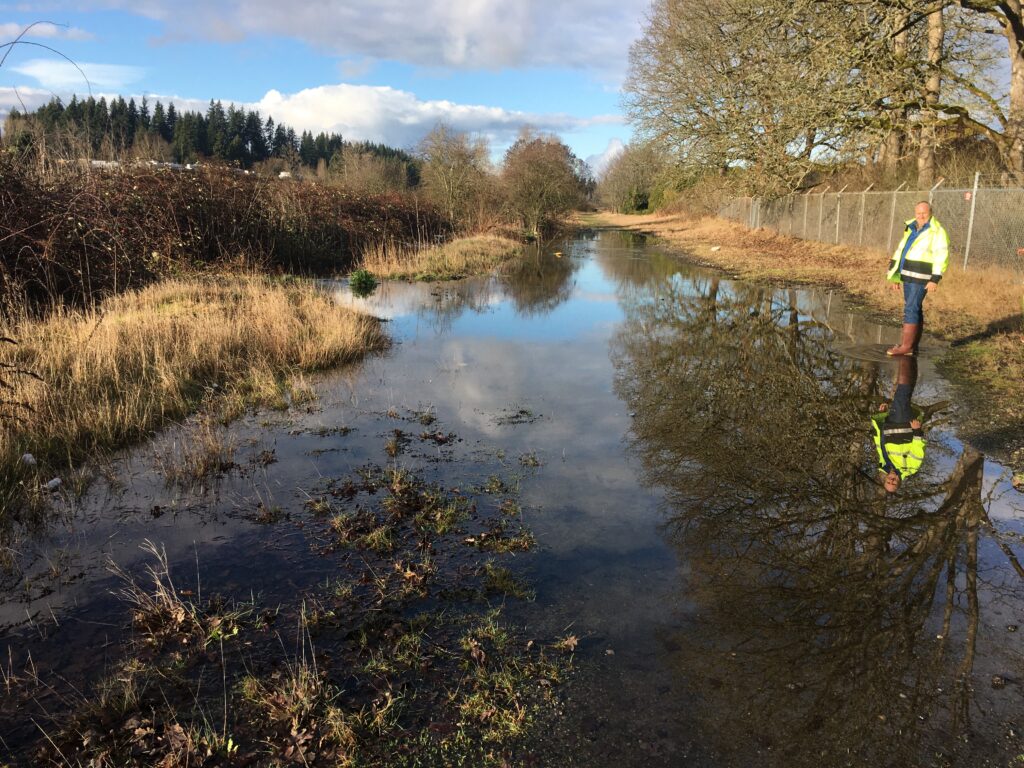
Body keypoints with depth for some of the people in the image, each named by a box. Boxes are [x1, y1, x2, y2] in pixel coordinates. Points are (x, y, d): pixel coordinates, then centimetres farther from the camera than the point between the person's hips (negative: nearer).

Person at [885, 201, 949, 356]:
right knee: (915, 310, 10)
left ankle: (906, 346, -10)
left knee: (911, 309, -12)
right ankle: (913, 346, 14)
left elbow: (941, 257, -15)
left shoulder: (937, 232, -9)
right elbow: (901, 251, 18)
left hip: (921, 278, -8)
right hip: (909, 276, 8)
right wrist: (895, 277, 16)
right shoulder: (912, 229, 14)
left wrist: (935, 279, -22)